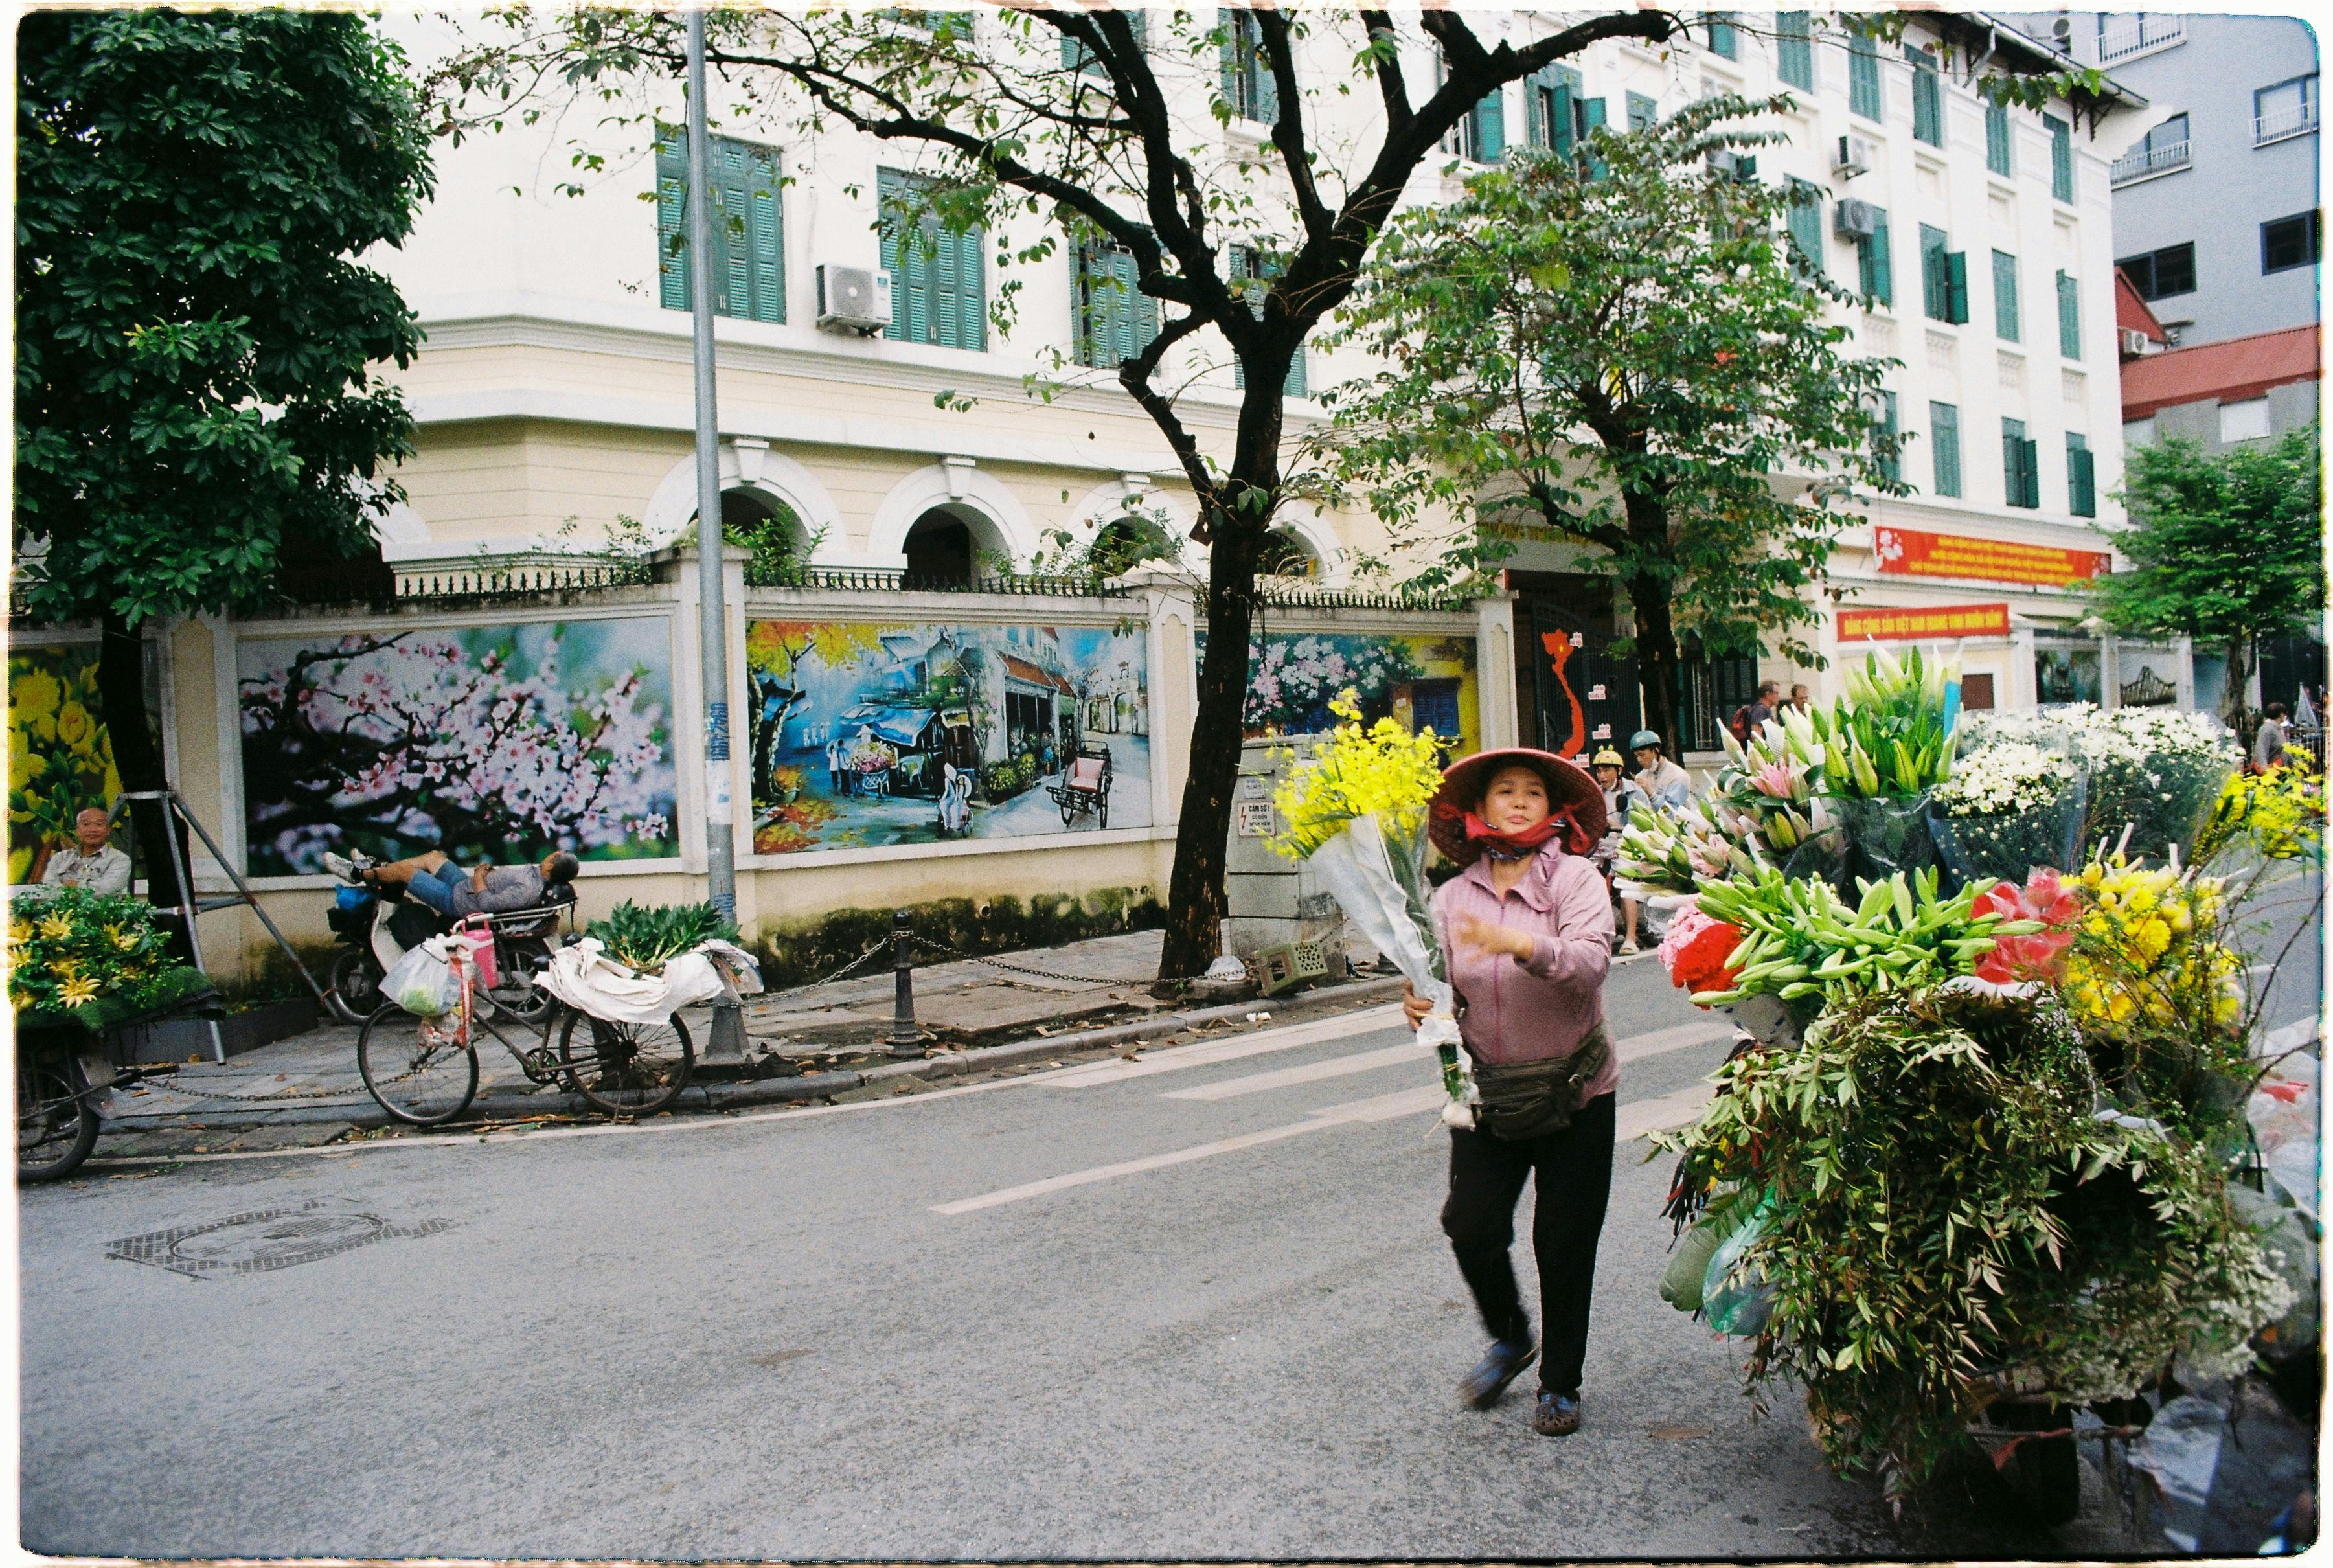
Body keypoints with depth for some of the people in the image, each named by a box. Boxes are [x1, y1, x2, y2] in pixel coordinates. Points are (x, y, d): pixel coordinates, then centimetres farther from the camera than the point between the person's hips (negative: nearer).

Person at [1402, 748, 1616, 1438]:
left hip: (1574, 1096, -2)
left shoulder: (1575, 877, -6)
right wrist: (1423, 1005, -19)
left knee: (1564, 1245, 5)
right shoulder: (1453, 897, 4)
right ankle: (1509, 1338, 26)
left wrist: (1521, 945, -38)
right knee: (1471, 1227, -6)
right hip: (1487, 1095, 2)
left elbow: (1590, 962, -22)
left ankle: (1561, 1383, 28)